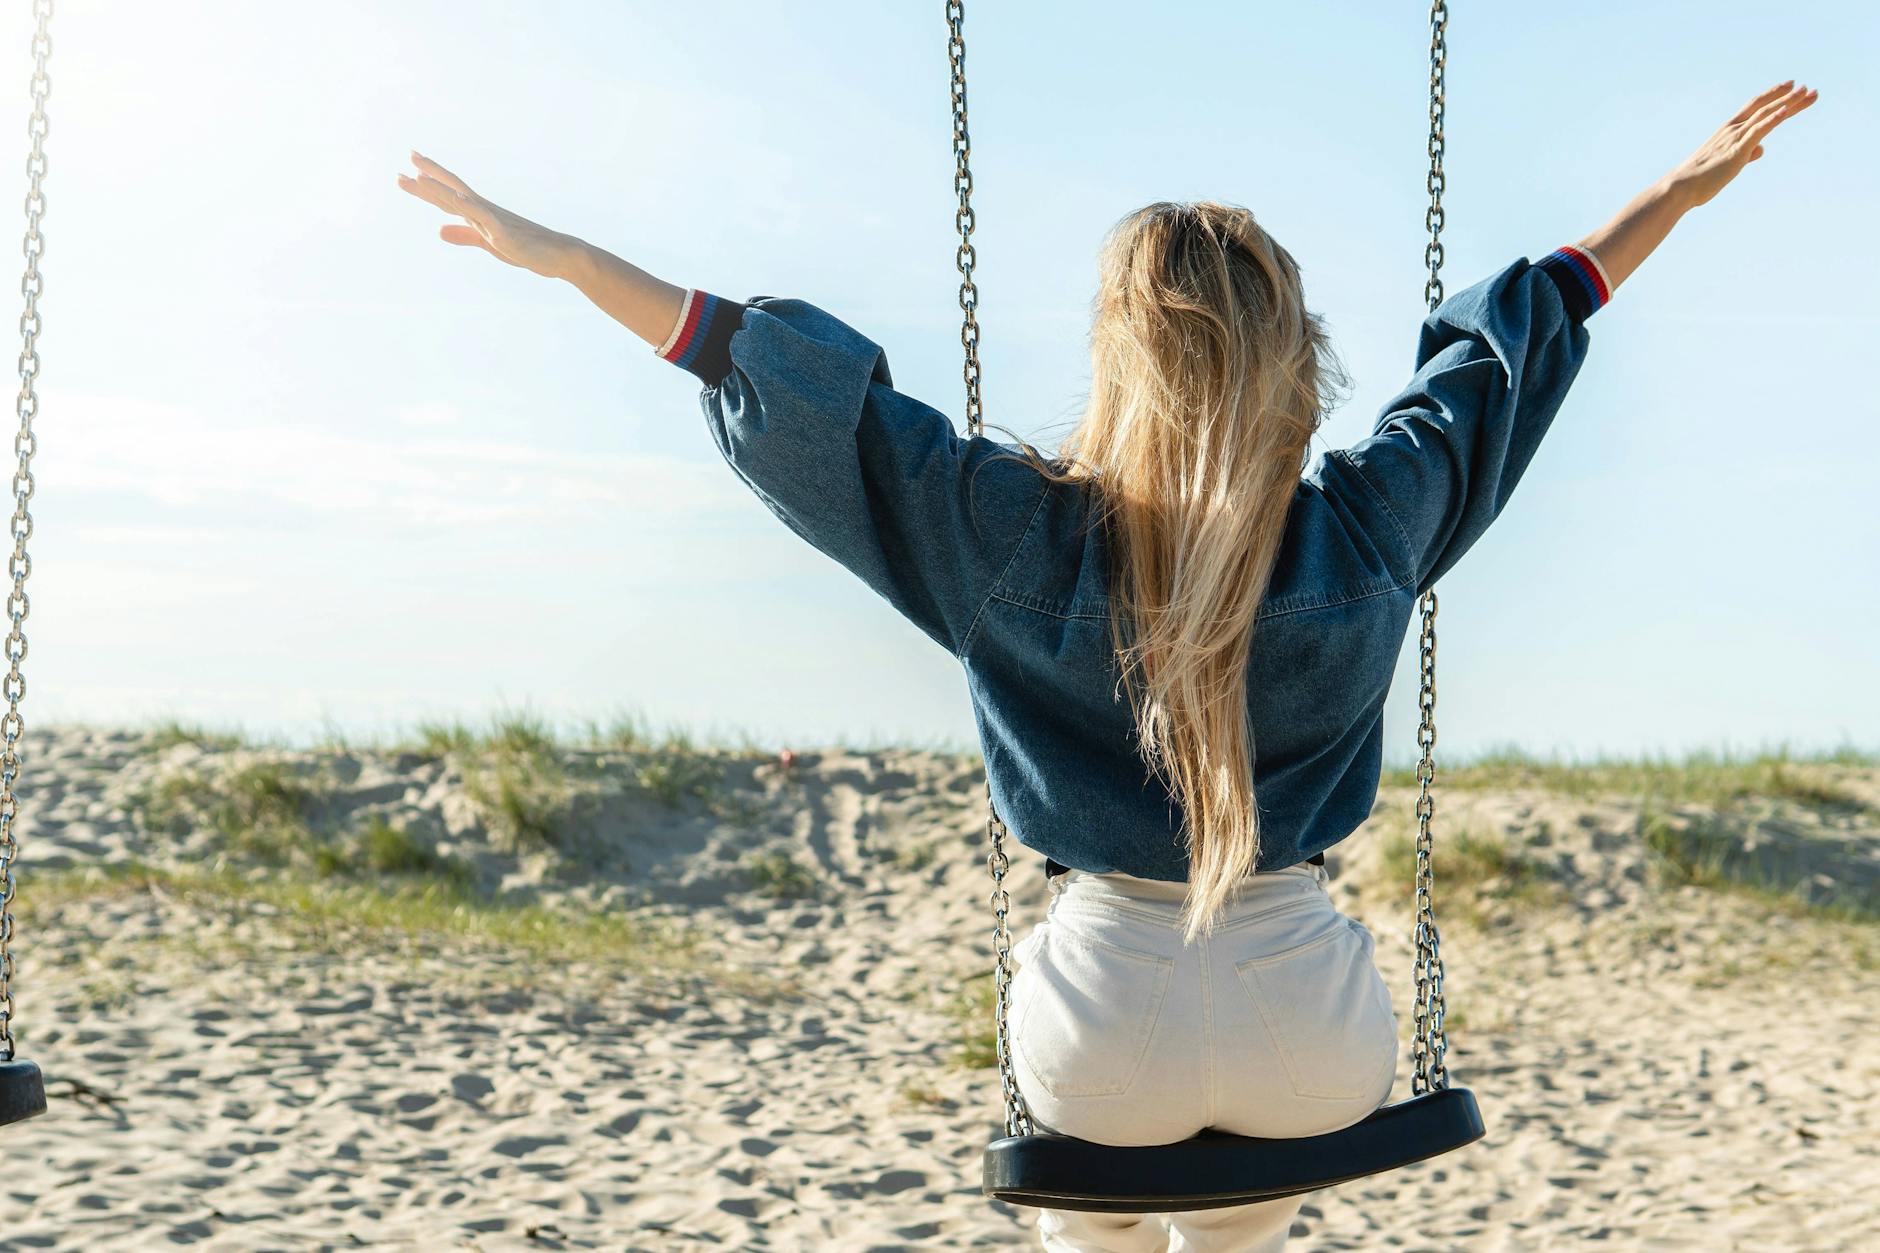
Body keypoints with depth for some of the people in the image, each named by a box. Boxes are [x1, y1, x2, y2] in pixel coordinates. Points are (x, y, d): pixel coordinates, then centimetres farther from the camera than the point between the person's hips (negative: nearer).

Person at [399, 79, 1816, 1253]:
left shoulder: (1020, 533, -14)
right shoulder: (1366, 528, -9)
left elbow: (801, 389, -10)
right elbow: (1506, 350, 4)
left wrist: (560, 254, -3)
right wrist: (1682, 191, 19)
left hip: (1108, 1029, -1)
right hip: (1315, 1038, 1)